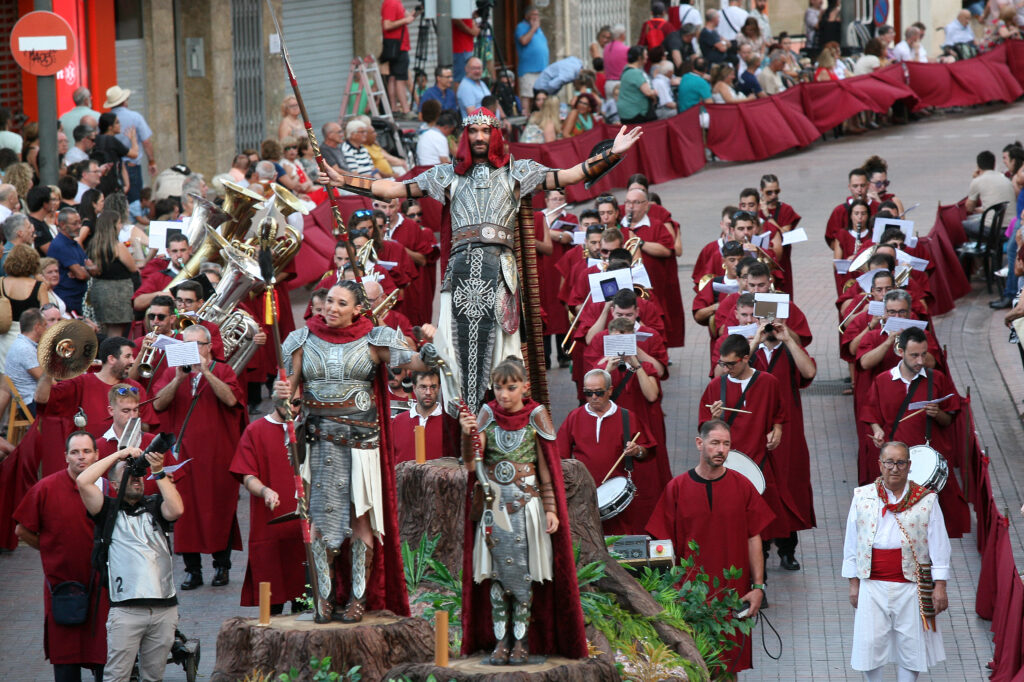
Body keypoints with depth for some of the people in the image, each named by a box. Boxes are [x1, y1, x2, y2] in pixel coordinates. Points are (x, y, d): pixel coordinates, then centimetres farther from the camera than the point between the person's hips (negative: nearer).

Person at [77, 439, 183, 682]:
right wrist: (119, 455, 1)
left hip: (165, 607, 2)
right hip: (126, 608, -2)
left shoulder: (154, 506, 13)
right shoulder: (109, 510, 7)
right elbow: (83, 482, -5)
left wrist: (159, 472, -7)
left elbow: (176, 510, -7)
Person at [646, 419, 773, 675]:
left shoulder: (742, 486, 1)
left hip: (734, 589, 1)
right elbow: (666, 545, 2)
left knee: (730, 666, 5)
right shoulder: (677, 488, -1)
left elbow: (753, 539, 5)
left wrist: (758, 587, 0)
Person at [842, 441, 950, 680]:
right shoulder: (862, 497, 4)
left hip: (910, 586, -1)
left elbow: (939, 545, 2)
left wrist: (940, 586, -3)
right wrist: (854, 583, 7)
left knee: (910, 648, 4)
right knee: (870, 645, -1)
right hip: (872, 586, 1)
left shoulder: (926, 500, 0)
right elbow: (851, 543, 9)